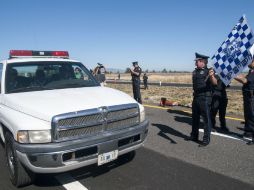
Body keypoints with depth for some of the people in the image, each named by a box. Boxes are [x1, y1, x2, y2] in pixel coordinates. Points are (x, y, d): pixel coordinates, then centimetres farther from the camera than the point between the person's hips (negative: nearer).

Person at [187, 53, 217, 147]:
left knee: (206, 119, 1)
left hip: (205, 98, -7)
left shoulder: (208, 71, -11)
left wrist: (212, 76, -43)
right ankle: (194, 136, 31)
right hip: (196, 97, 8)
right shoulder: (195, 72, 11)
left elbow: (215, 83, -24)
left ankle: (206, 139, 11)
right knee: (195, 117, 16)